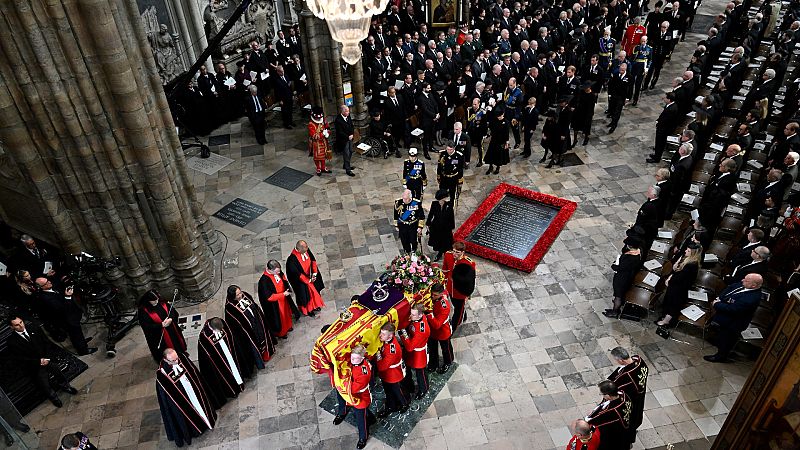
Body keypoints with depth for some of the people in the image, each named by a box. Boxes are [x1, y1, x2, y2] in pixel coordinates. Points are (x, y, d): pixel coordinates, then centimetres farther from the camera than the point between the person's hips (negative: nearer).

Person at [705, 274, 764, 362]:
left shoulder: (752, 298, -38)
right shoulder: (743, 285, -15)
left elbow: (732, 309, -34)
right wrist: (718, 299, -10)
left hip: (732, 323, -8)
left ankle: (721, 356, 36)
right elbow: (729, 288, 3)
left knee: (725, 339, 15)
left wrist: (716, 304, -21)